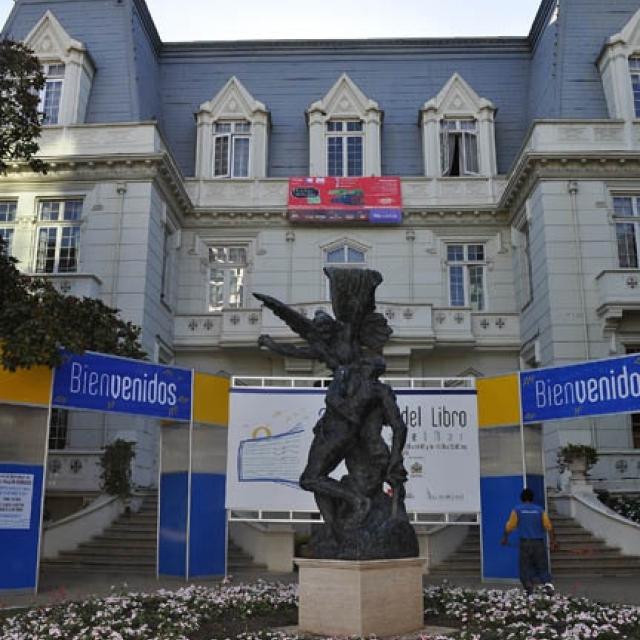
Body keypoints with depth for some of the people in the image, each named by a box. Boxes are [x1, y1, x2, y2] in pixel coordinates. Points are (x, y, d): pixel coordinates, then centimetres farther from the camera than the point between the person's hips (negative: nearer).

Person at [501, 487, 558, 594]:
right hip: (539, 542, 1)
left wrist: (505, 538, 19)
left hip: (525, 543, -1)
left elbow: (509, 526, 3)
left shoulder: (517, 510, 2)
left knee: (525, 567, 8)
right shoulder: (540, 510, 5)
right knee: (542, 567, 8)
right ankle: (548, 583, -16)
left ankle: (528, 588, -5)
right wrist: (553, 542, 7)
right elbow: (549, 527, 0)